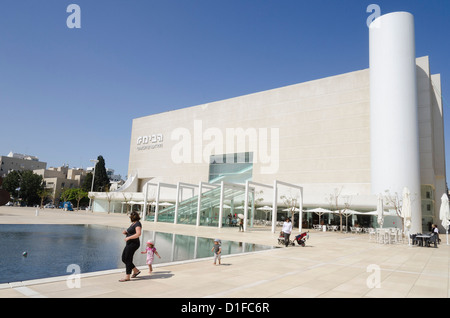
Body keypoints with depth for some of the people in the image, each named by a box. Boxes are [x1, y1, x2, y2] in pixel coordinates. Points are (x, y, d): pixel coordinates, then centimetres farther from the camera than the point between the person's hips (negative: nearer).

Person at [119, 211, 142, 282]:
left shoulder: (137, 224, -14)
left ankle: (127, 277, 3)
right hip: (129, 244, 10)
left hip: (133, 244, -10)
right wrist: (125, 232, 6)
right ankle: (136, 271, 22)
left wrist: (128, 238, -22)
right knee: (124, 259, 12)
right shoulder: (133, 224, 17)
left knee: (128, 260, -5)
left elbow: (138, 234, -27)